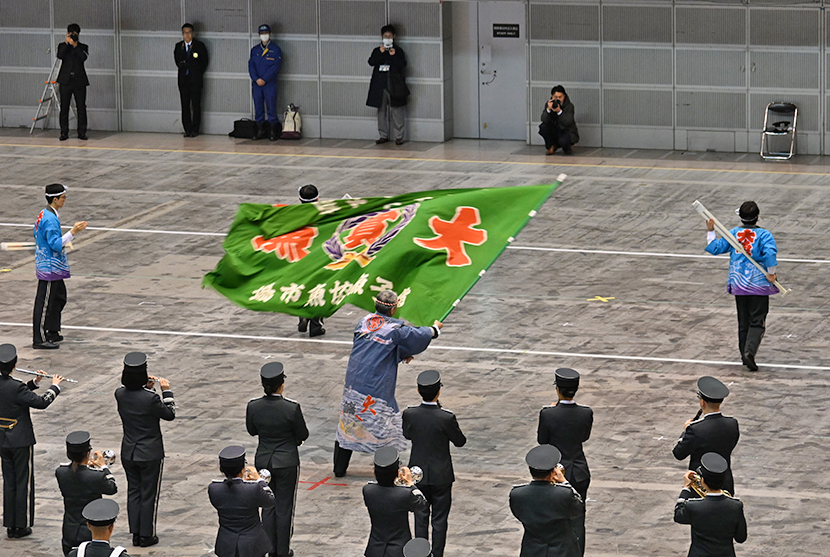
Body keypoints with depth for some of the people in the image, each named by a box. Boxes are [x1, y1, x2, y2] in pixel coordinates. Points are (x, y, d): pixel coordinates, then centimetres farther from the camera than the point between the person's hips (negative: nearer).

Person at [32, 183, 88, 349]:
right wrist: (73, 232, -28)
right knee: (44, 303, -5)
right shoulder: (50, 219, -22)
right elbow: (56, 244, -26)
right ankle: (39, 340, -1)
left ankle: (52, 332, 28)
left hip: (54, 267, 11)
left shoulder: (43, 215, 10)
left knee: (59, 298, 19)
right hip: (50, 267, -11)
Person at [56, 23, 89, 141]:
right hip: (65, 81, 0)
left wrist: (75, 45, -15)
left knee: (81, 107, 0)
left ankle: (82, 132, 5)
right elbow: (59, 55, -11)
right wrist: (66, 43, -14)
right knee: (64, 107, -1)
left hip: (79, 81, 0)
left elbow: (84, 57, -11)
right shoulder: (62, 46, 9)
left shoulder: (83, 47, 9)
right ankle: (64, 133, 3)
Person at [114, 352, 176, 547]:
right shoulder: (151, 399, -25)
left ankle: (136, 534, 22)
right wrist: (166, 391, -1)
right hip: (150, 454, -5)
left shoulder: (120, 394, -9)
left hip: (128, 453, 5)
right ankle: (147, 536, 17)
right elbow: (169, 414, -8)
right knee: (149, 494, 9)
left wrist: (146, 388, 8)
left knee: (133, 492, 17)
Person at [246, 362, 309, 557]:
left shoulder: (253, 406, -11)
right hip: (286, 462, -3)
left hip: (263, 461, 3)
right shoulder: (291, 408, -21)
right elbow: (303, 435, -9)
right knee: (285, 507, 9)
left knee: (268, 506, 16)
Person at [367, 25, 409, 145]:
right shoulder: (377, 50, 12)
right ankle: (383, 135, 13)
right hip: (380, 85, 3)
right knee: (382, 110, 6)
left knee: (397, 110, -5)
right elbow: (371, 62, -3)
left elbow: (403, 65, -5)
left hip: (394, 85, -3)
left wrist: (394, 56, -19)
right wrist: (380, 53, -15)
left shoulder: (398, 50, 5)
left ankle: (398, 136, -2)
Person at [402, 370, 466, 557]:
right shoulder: (447, 418, -23)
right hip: (441, 476, -3)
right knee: (439, 520, 9)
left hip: (418, 473, 3)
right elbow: (460, 441, -6)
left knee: (421, 518, 14)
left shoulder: (409, 414, -13)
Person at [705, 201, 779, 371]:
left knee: (743, 322, 14)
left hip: (738, 285, 4)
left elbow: (715, 248, 6)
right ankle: (750, 350, -21)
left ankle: (745, 355, 16)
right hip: (759, 285, -4)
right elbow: (770, 253, -24)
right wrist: (772, 273, -14)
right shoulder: (764, 234, -9)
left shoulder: (733, 233, 3)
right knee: (757, 322, -2)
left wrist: (710, 232, 17)